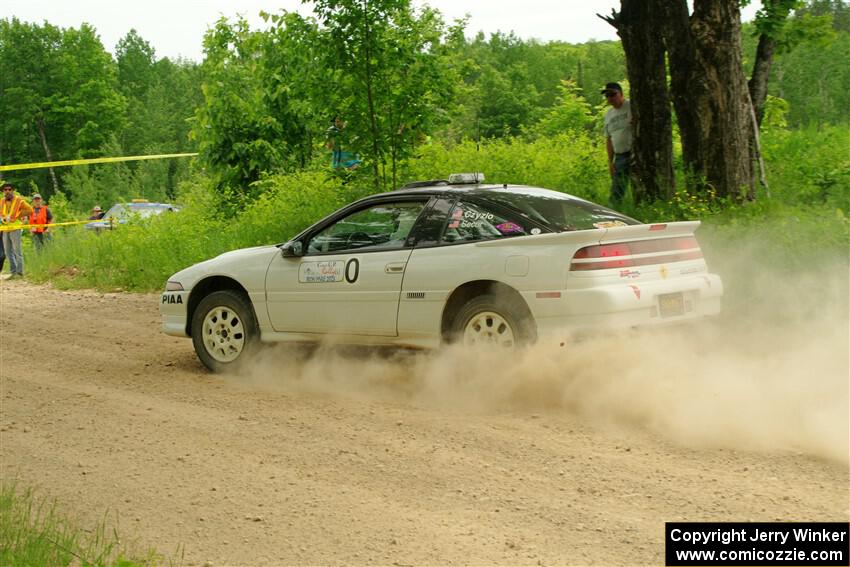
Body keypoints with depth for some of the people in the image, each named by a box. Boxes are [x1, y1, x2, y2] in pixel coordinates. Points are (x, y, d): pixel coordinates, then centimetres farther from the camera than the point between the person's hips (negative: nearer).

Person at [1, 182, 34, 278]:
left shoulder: (19, 200, -3)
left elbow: (30, 210, -8)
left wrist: (16, 215, -11)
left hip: (15, 229, -6)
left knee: (17, 251, -7)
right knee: (8, 252, 9)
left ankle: (20, 272, -5)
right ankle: (13, 272, 16)